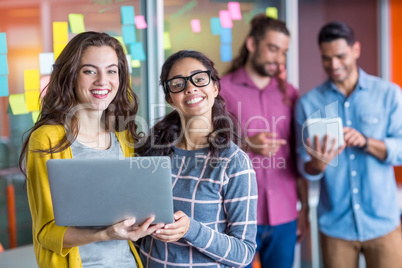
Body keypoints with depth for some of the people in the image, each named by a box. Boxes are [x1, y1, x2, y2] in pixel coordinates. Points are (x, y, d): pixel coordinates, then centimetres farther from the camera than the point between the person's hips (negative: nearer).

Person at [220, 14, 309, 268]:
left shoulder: (289, 94, 10)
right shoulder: (223, 89, -2)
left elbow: (298, 156, 12)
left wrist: (305, 208, 9)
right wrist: (247, 145, -18)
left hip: (285, 217, 3)